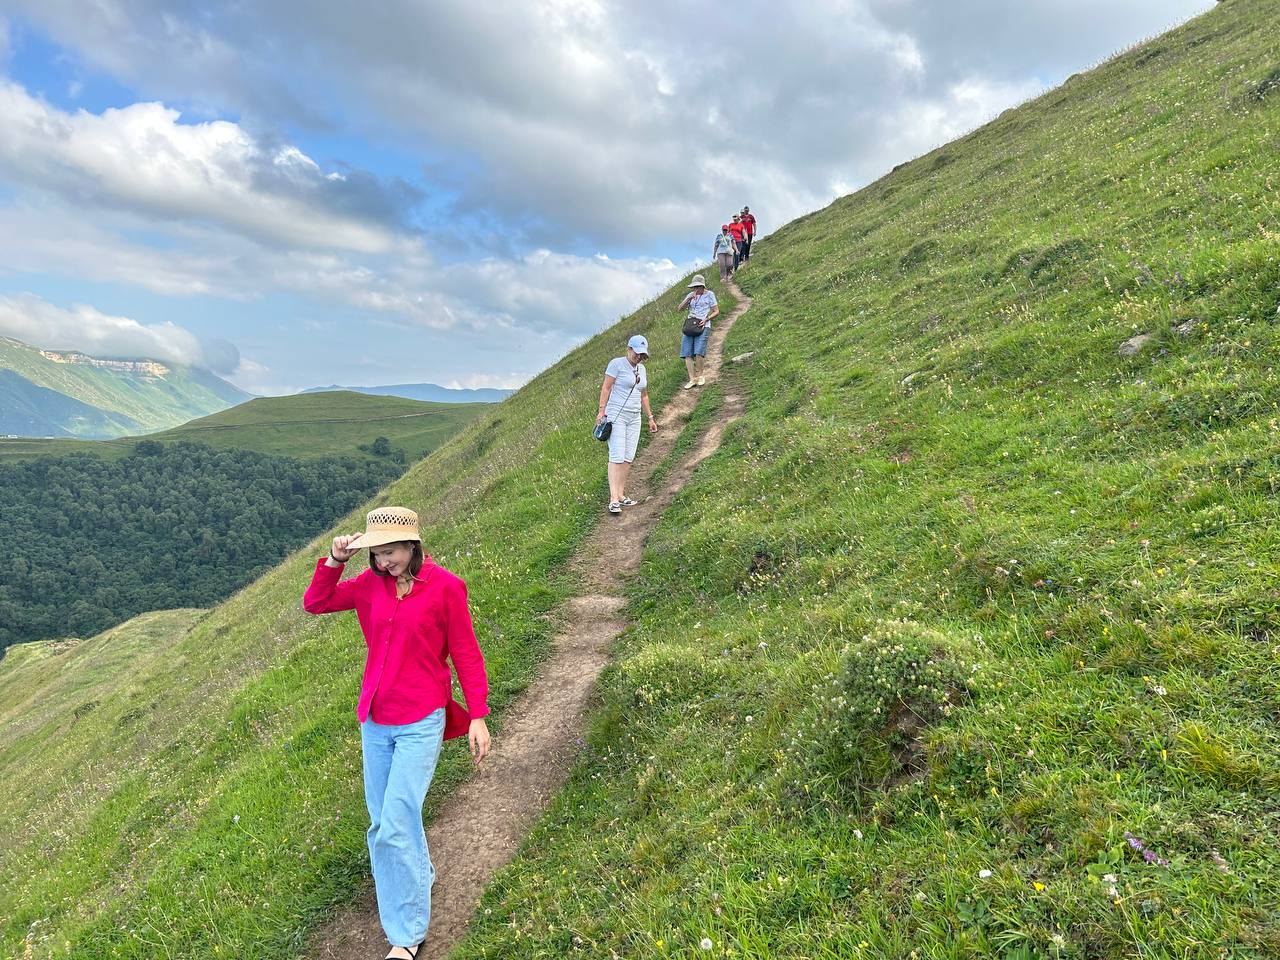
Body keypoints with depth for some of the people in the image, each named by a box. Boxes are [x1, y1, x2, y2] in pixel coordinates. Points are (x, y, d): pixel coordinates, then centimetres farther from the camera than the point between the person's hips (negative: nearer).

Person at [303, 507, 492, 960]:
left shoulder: (444, 587, -13)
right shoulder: (371, 583, 1)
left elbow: (465, 654, -8)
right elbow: (314, 604, 7)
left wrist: (478, 715, -9)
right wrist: (335, 560, -9)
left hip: (420, 723, -5)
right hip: (375, 722, 6)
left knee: (394, 828, -6)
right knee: (383, 822, 18)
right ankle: (419, 877, 46)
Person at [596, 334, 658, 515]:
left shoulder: (641, 369, 16)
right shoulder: (616, 364, -4)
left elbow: (644, 395, 23)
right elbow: (606, 388, -8)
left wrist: (650, 418, 23)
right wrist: (601, 410, -16)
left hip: (634, 418, 7)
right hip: (616, 416, -7)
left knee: (628, 458, 2)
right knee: (617, 457, -13)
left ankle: (621, 495, 8)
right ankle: (613, 500, -15)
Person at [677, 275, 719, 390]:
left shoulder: (709, 294, 8)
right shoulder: (690, 295, 19)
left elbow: (716, 311, 5)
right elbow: (680, 308, 9)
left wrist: (706, 319, -10)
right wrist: (689, 298, -5)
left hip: (702, 326, -4)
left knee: (699, 352, -20)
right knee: (687, 354, -7)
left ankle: (701, 375, 1)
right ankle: (692, 379, -2)